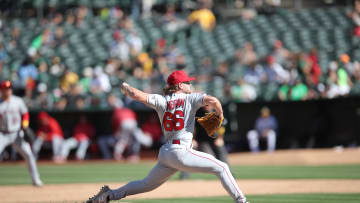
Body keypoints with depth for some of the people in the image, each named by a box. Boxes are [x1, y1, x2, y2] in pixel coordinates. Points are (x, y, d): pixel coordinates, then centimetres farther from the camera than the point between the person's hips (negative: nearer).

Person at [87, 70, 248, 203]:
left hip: (165, 153, 6)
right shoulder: (190, 99, -1)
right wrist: (220, 115, 3)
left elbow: (137, 95, 0)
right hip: (182, 151, -6)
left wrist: (125, 87, 20)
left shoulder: (161, 101, 9)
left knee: (148, 184, 24)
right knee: (221, 168, -1)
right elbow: (212, 100, -16)